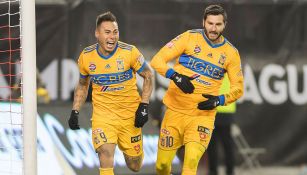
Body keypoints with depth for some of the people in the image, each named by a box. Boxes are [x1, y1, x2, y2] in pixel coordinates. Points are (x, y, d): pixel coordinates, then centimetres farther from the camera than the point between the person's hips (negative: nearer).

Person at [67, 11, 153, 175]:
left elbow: (148, 76, -1)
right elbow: (82, 85, 13)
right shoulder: (86, 57, -5)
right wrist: (74, 112, 4)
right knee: (105, 155, -24)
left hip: (130, 112, 0)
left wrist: (144, 106, -10)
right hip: (102, 112, 0)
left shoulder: (130, 52, -14)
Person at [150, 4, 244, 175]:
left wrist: (219, 100, -12)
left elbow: (238, 88, 7)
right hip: (176, 111, 1)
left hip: (203, 115, 0)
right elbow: (157, 60, -6)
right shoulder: (190, 38, -3)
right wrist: (175, 76, -24)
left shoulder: (231, 53, 2)